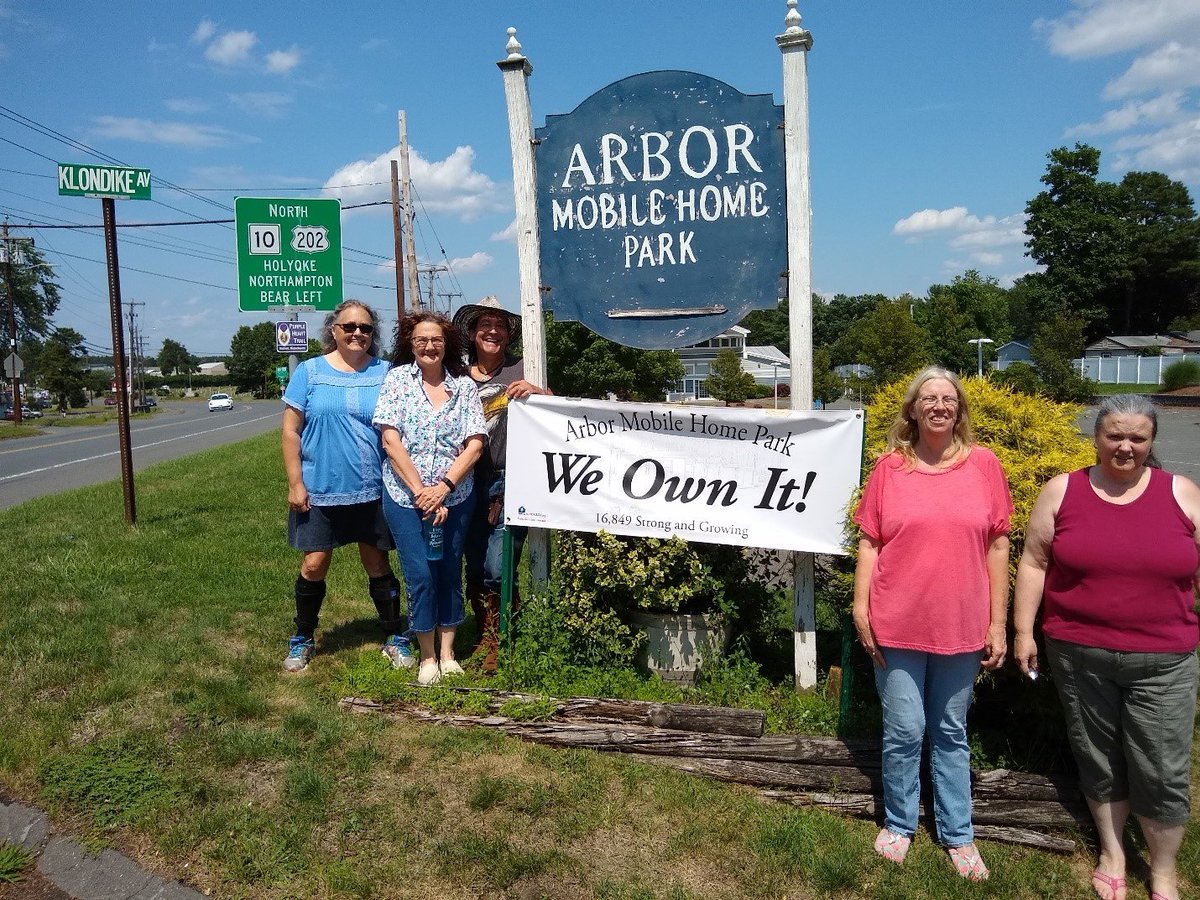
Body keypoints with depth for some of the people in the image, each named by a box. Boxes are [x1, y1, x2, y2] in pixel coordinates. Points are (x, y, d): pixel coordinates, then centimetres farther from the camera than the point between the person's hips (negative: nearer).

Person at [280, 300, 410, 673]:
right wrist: (295, 484, -5)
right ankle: (302, 640, 24)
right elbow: (291, 431, 0)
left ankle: (394, 638, 24)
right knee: (314, 565, 4)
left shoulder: (384, 373, 2)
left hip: (372, 489, 1)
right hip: (319, 490, 0)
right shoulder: (310, 371, 0)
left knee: (378, 564, 10)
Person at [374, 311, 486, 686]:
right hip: (404, 495, -2)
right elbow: (391, 441, -8)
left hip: (454, 496, 2)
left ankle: (447, 653, 23)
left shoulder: (464, 386, 2)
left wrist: (443, 487, -15)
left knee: (449, 571, 9)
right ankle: (427, 656, 16)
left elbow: (475, 445, -4)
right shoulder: (397, 378, -1)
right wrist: (420, 492, -14)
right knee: (420, 574, -3)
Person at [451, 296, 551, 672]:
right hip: (470, 482, 4)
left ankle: (499, 642, 12)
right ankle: (485, 635, 29)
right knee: (474, 567, 11)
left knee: (497, 570, -7)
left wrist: (538, 391, -21)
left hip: (510, 483, -4)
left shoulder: (521, 369, 1)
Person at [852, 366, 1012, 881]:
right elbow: (869, 542, 2)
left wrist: (998, 623, 2)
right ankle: (899, 824, 29)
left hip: (961, 628, 1)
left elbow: (997, 546, 3)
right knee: (904, 731, 7)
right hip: (898, 626, -1)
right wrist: (860, 608, -4)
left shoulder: (983, 464, 1)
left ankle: (957, 833, 31)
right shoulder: (889, 467, -1)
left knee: (951, 732, 15)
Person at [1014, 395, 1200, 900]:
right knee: (1098, 759, 13)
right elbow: (1034, 563, 2)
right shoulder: (1062, 491, -1)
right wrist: (1023, 630, -1)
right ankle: (1111, 852, 35)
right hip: (1080, 655, 0)